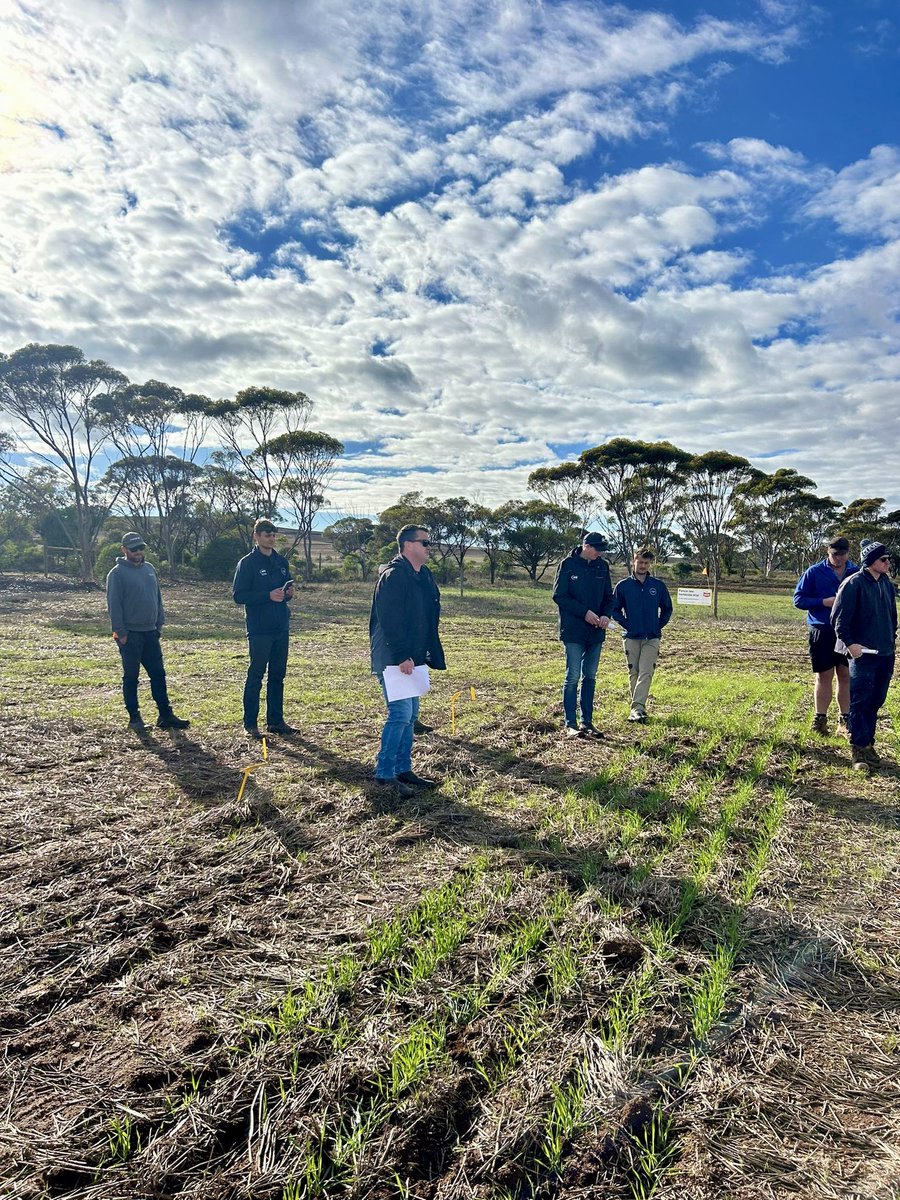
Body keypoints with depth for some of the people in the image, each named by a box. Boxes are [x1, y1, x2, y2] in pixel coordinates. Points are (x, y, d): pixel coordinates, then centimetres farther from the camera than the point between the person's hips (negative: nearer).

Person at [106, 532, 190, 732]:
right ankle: (134, 717, 13)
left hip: (150, 632, 6)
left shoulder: (149, 569, 13)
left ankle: (165, 715, 14)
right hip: (130, 634, -6)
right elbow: (113, 605, -11)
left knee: (158, 674, 8)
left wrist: (160, 623, 10)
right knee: (131, 677, 4)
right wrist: (120, 632, -14)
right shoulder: (117, 573, -7)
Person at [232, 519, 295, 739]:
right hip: (259, 630, -6)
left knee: (277, 675, 11)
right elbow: (238, 596, -11)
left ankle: (275, 720, 20)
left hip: (281, 628, 6)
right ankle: (250, 723, 8)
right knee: (255, 676, -1)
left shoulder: (281, 561, 13)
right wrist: (268, 595, -20)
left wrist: (288, 592, -2)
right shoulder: (247, 563, -6)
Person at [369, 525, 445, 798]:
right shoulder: (393, 576, -16)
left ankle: (403, 770, 24)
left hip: (412, 658, 10)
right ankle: (384, 775, 1)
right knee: (400, 714, -10)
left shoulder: (424, 576, 13)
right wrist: (401, 657, -23)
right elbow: (389, 621, -22)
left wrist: (428, 655, 16)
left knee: (410, 715, 14)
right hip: (393, 660, -10)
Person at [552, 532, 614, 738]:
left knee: (590, 677, 10)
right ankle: (570, 724, 3)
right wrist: (585, 612, -17)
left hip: (596, 632, 5)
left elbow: (608, 596, 14)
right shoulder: (567, 565, -6)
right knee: (573, 676, -4)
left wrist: (606, 614, -6)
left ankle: (587, 722, 19)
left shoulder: (602, 566, 8)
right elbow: (559, 596, -10)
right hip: (573, 631, -5)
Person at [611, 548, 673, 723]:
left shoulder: (658, 585, 5)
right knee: (634, 673, 6)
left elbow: (667, 608, 15)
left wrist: (659, 626, 5)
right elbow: (615, 609, 7)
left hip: (652, 638, 0)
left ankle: (637, 707, -16)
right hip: (631, 637, 0)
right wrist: (626, 624, -2)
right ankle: (638, 707, 17)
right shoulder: (623, 585, 1)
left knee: (645, 673, -11)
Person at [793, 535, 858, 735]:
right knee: (824, 676, 4)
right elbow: (798, 599, -2)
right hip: (822, 632, -2)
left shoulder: (857, 573, 5)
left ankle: (844, 720, 17)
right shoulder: (814, 572, -2)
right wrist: (824, 602, -15)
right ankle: (820, 719, 15)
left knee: (846, 676, 7)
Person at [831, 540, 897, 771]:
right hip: (863, 654, -7)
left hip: (885, 655, 7)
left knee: (876, 702, 12)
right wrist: (849, 643, -14)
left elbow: (892, 616, 22)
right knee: (860, 703, -4)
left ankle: (868, 744, 23)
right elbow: (839, 617, -11)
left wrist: (891, 641, 17)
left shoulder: (887, 584, 11)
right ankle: (858, 750, 1)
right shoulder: (854, 583, -11)